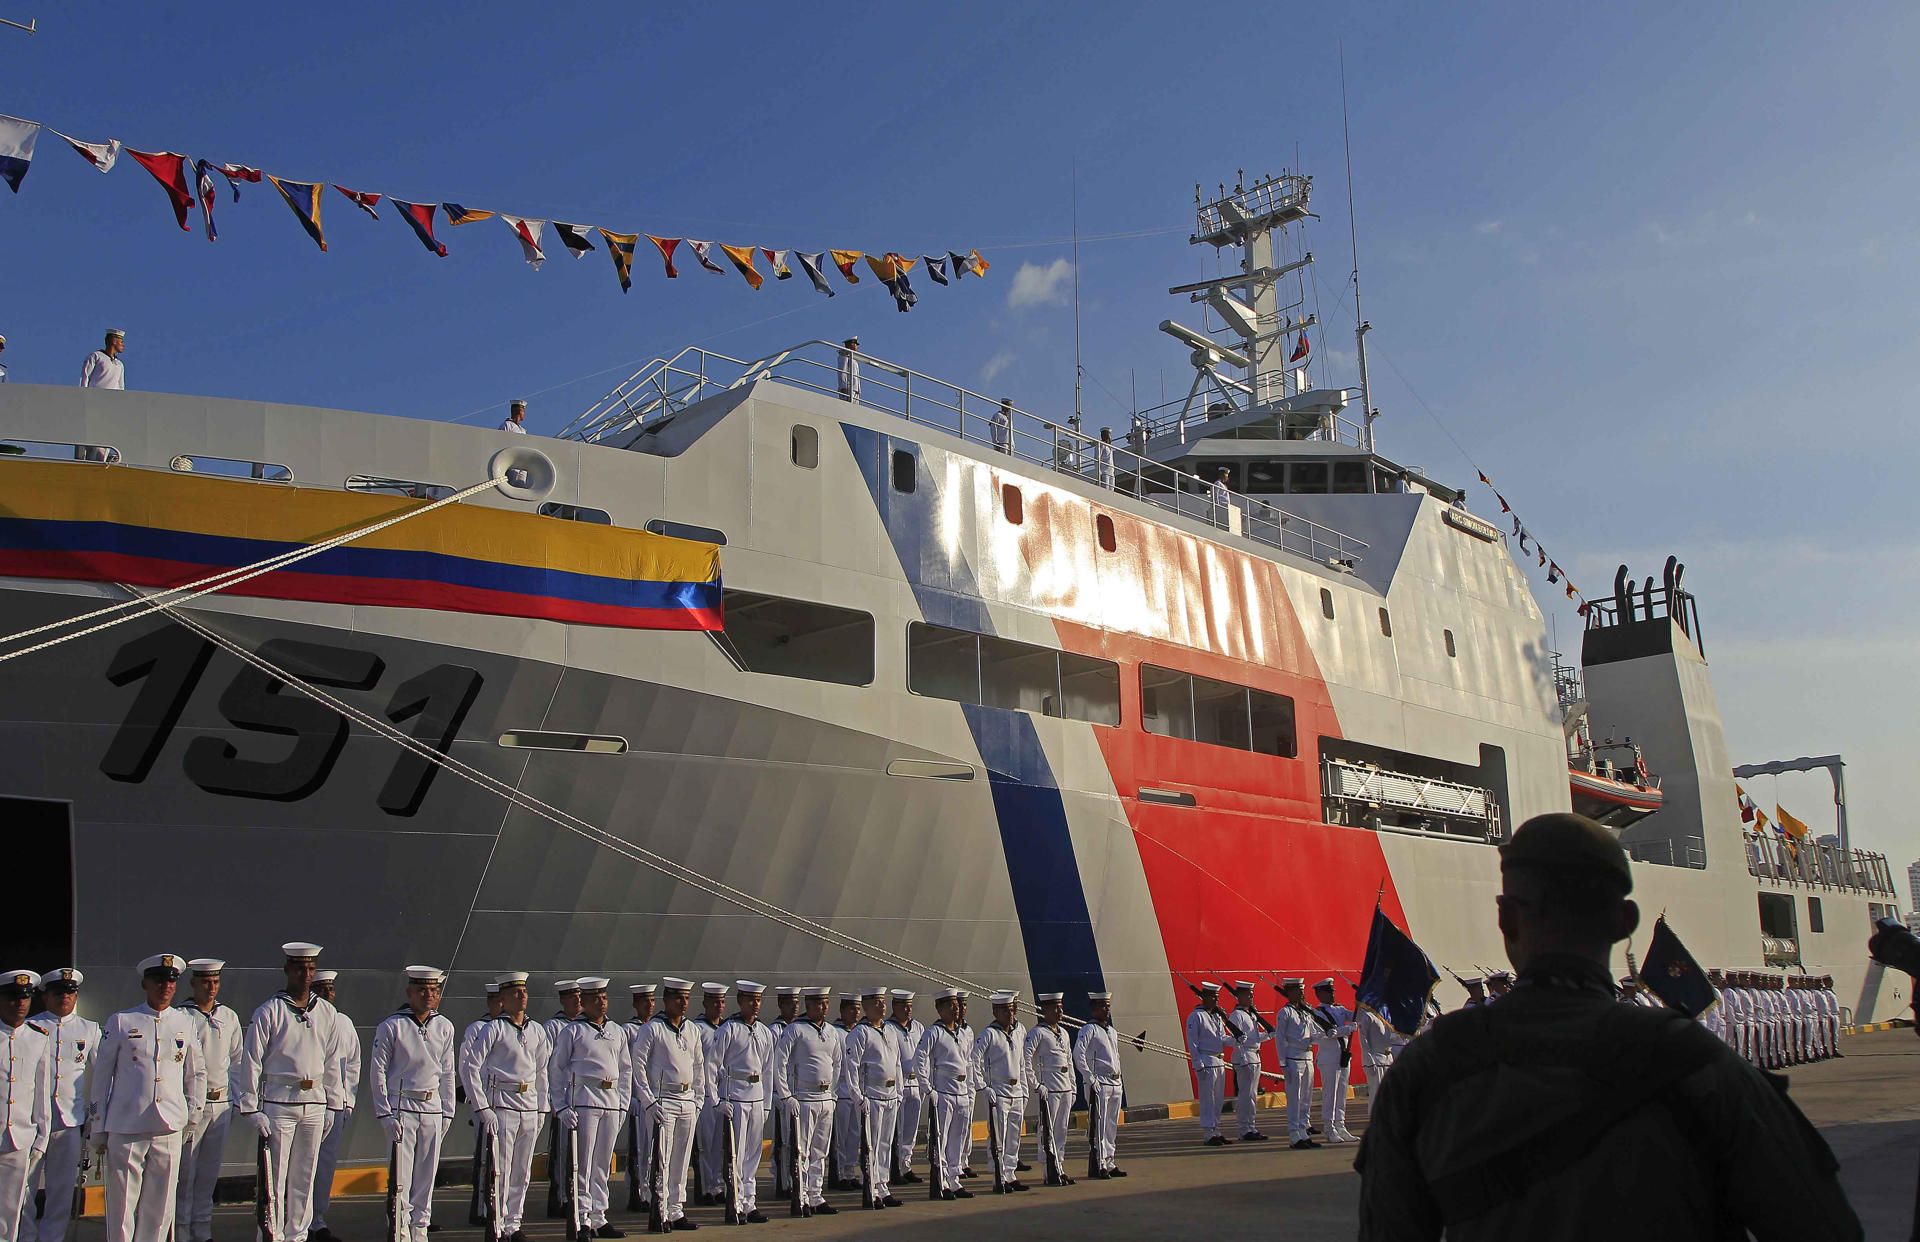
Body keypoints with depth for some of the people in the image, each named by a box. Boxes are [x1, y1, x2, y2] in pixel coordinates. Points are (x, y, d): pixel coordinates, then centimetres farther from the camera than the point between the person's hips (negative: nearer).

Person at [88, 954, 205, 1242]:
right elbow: (101, 1076, 6)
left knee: (160, 1207, 5)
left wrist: (193, 1114, 13)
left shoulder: (187, 1025, 11)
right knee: (121, 1205, 0)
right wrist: (98, 1129, 5)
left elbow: (197, 1074, 21)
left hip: (169, 1129, 2)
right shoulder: (120, 1022, 4)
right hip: (125, 1128, -2)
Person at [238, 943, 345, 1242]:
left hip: (314, 1102, 4)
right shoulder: (269, 1012, -5)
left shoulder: (327, 1012, 8)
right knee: (275, 1176, -3)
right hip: (278, 1102, -4)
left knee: (305, 1176, 10)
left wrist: (332, 1105, 12)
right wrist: (252, 1110, -7)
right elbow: (251, 1062, -4)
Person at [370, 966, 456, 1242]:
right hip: (401, 1108, -4)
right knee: (401, 1176, -5)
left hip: (433, 1108, 4)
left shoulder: (445, 1028, 8)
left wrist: (447, 1112, 10)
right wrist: (384, 1113, -8)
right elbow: (377, 1072, -4)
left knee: (426, 1175, 8)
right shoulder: (391, 1026, -5)